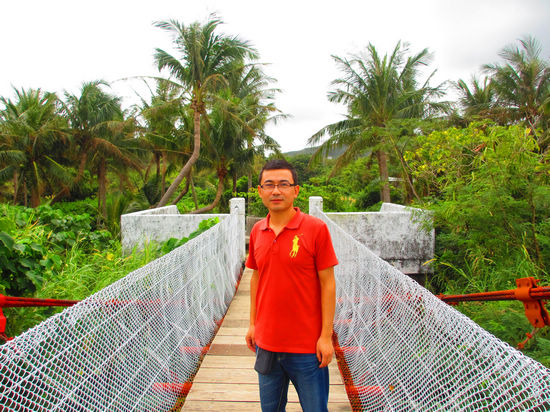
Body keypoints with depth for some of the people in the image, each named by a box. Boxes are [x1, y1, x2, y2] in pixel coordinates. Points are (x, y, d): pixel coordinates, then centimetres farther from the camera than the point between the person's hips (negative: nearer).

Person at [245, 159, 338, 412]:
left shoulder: (316, 229, -12)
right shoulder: (257, 232, 3)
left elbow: (327, 284, -9)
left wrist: (326, 336, -10)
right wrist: (253, 324, 13)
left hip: (307, 345, -4)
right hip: (266, 342, 5)